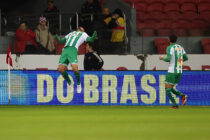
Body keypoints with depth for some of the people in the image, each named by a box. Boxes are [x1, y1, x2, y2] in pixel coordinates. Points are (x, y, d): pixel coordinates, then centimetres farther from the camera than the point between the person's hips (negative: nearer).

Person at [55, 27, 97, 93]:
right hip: (65, 50, 4)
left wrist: (94, 36, -16)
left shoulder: (83, 34, 23)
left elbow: (90, 39, 6)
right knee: (60, 69, -9)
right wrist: (57, 38, 11)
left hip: (73, 50, -4)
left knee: (75, 68, -22)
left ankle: (79, 84, 3)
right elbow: (61, 41, 33)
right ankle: (70, 83, 11)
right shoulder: (71, 33, 35)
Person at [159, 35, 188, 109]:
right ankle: (182, 96, -9)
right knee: (171, 88, 17)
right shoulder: (180, 47, 13)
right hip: (179, 71, 7)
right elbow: (186, 58, 17)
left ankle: (175, 105, -10)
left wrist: (162, 58, 0)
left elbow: (168, 59, -20)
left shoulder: (170, 48, -9)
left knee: (167, 88, 2)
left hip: (172, 71, -7)